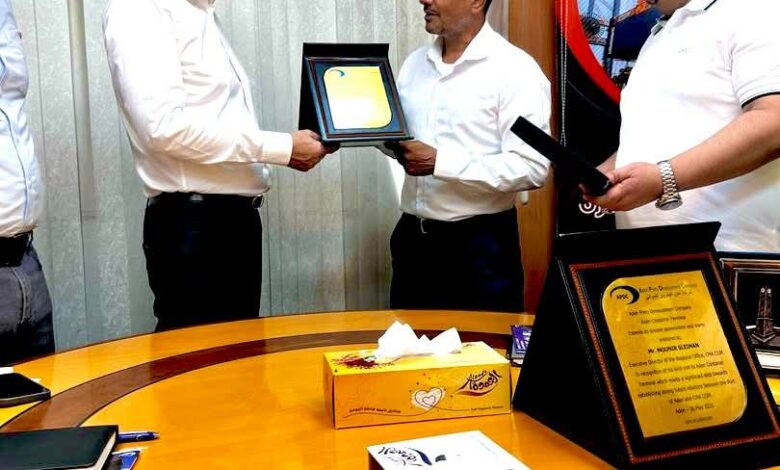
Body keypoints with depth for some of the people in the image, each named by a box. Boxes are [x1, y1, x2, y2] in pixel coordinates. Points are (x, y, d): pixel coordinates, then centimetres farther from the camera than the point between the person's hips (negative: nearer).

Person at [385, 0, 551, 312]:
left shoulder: (514, 70, -13)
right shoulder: (415, 63, 9)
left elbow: (532, 168, -20)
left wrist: (438, 162, -22)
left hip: (480, 245, -6)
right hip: (412, 236, 7)